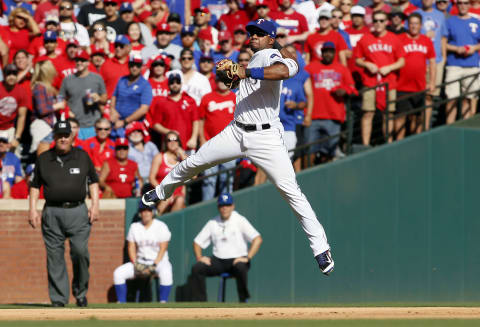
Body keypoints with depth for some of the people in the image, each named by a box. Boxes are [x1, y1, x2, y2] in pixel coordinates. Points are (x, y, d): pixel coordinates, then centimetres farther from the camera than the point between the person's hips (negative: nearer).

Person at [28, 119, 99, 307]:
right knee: (54, 256, -2)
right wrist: (32, 209, 5)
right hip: (52, 213, 1)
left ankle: (80, 292, 5)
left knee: (80, 251, -14)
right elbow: (35, 185, 14)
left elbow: (93, 181, 14)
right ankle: (58, 299, 3)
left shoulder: (82, 157, 9)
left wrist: (95, 205, 3)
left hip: (77, 211, -1)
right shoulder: (43, 159, 10)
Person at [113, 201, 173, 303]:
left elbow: (163, 248, -9)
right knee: (118, 273, -15)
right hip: (139, 263, 4)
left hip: (159, 261, -4)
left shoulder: (161, 226, -3)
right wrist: (135, 263, -9)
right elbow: (131, 247, 7)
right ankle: (121, 302, -14)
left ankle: (163, 302, -36)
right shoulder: (134, 227, 10)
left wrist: (154, 265, -19)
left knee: (165, 273, -39)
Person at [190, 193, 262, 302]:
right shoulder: (212, 223, 10)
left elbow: (257, 239, -13)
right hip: (218, 260, 4)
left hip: (237, 259, -4)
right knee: (196, 268, -18)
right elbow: (197, 242, 16)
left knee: (240, 268, -38)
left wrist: (248, 258, -23)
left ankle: (243, 302, -26)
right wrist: (199, 257, -4)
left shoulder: (240, 221, -3)